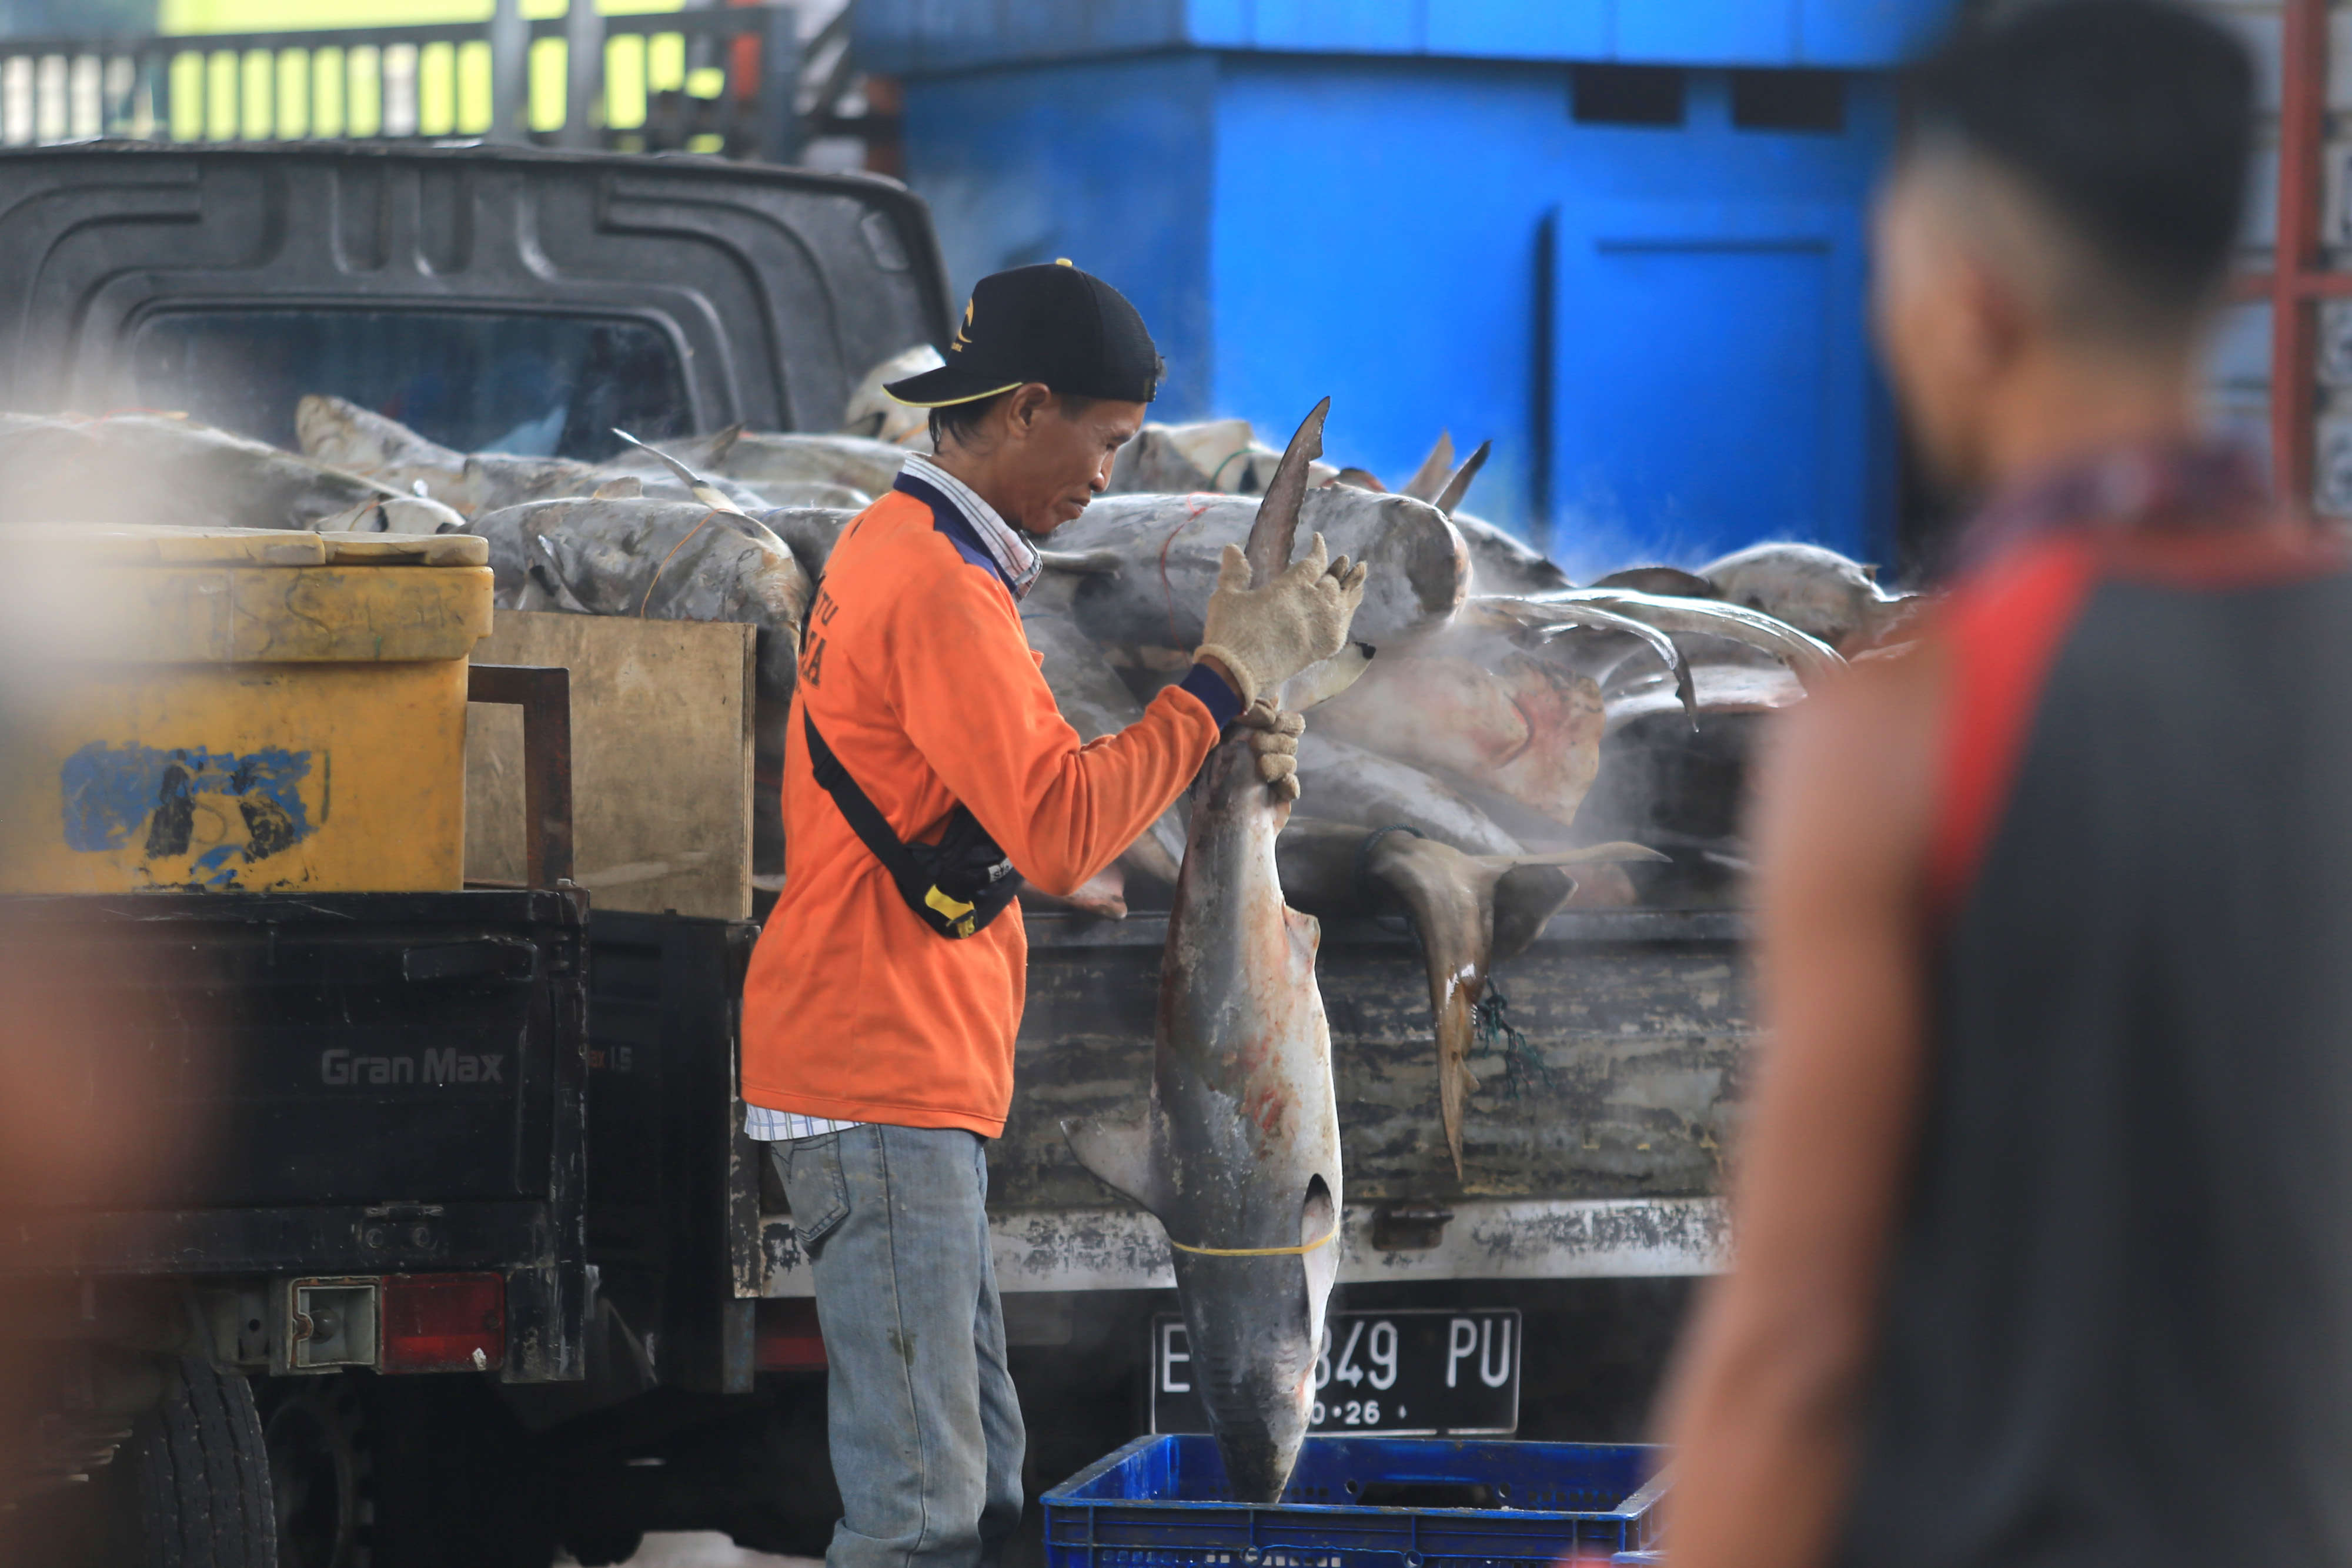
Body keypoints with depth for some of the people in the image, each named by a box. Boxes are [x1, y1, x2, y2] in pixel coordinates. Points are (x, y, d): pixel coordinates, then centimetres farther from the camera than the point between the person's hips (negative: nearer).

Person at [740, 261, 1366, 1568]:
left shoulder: (903, 550, 18)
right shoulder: (938, 587, -16)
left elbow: (1021, 796, 19)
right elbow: (1062, 837, -24)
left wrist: (1220, 753, 5)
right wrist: (1230, 677, -17)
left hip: (918, 1083, 11)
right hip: (886, 1088, -11)